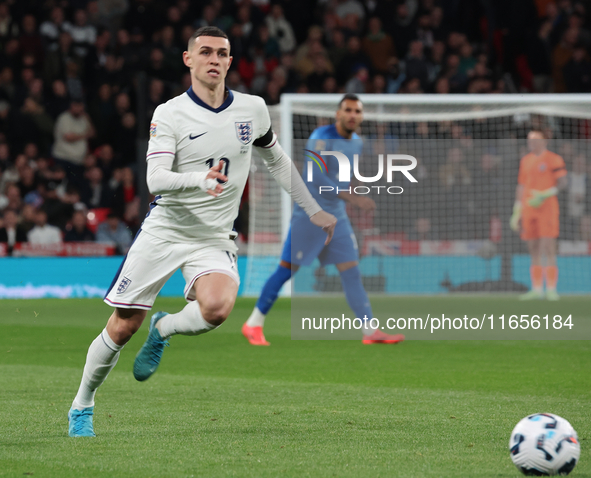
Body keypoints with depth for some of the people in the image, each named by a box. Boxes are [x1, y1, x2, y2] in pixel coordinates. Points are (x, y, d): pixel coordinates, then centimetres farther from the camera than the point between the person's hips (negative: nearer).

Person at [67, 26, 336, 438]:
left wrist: (315, 211, 23)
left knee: (216, 309, -30)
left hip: (215, 239, 2)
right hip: (164, 231, -2)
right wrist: (200, 179, -38)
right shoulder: (169, 114, -7)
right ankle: (82, 406, 23)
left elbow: (277, 160, 21)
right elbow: (156, 179, -19)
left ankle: (163, 330, 3)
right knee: (122, 329, 0)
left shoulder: (253, 109, 3)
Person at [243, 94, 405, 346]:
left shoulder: (356, 143, 10)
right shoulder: (321, 137, -16)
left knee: (351, 272, 1)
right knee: (287, 269, -5)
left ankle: (370, 331, 0)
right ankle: (254, 324, 4)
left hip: (337, 216, 7)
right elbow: (318, 179, -25)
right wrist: (353, 198, -29)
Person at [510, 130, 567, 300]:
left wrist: (544, 195, -20)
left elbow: (562, 183, -8)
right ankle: (537, 289, 8)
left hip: (547, 209, -6)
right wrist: (516, 213, 16)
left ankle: (551, 289, -8)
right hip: (528, 210, 6)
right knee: (534, 250, 5)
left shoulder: (553, 159, -2)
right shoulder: (525, 161, 16)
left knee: (548, 249, -9)